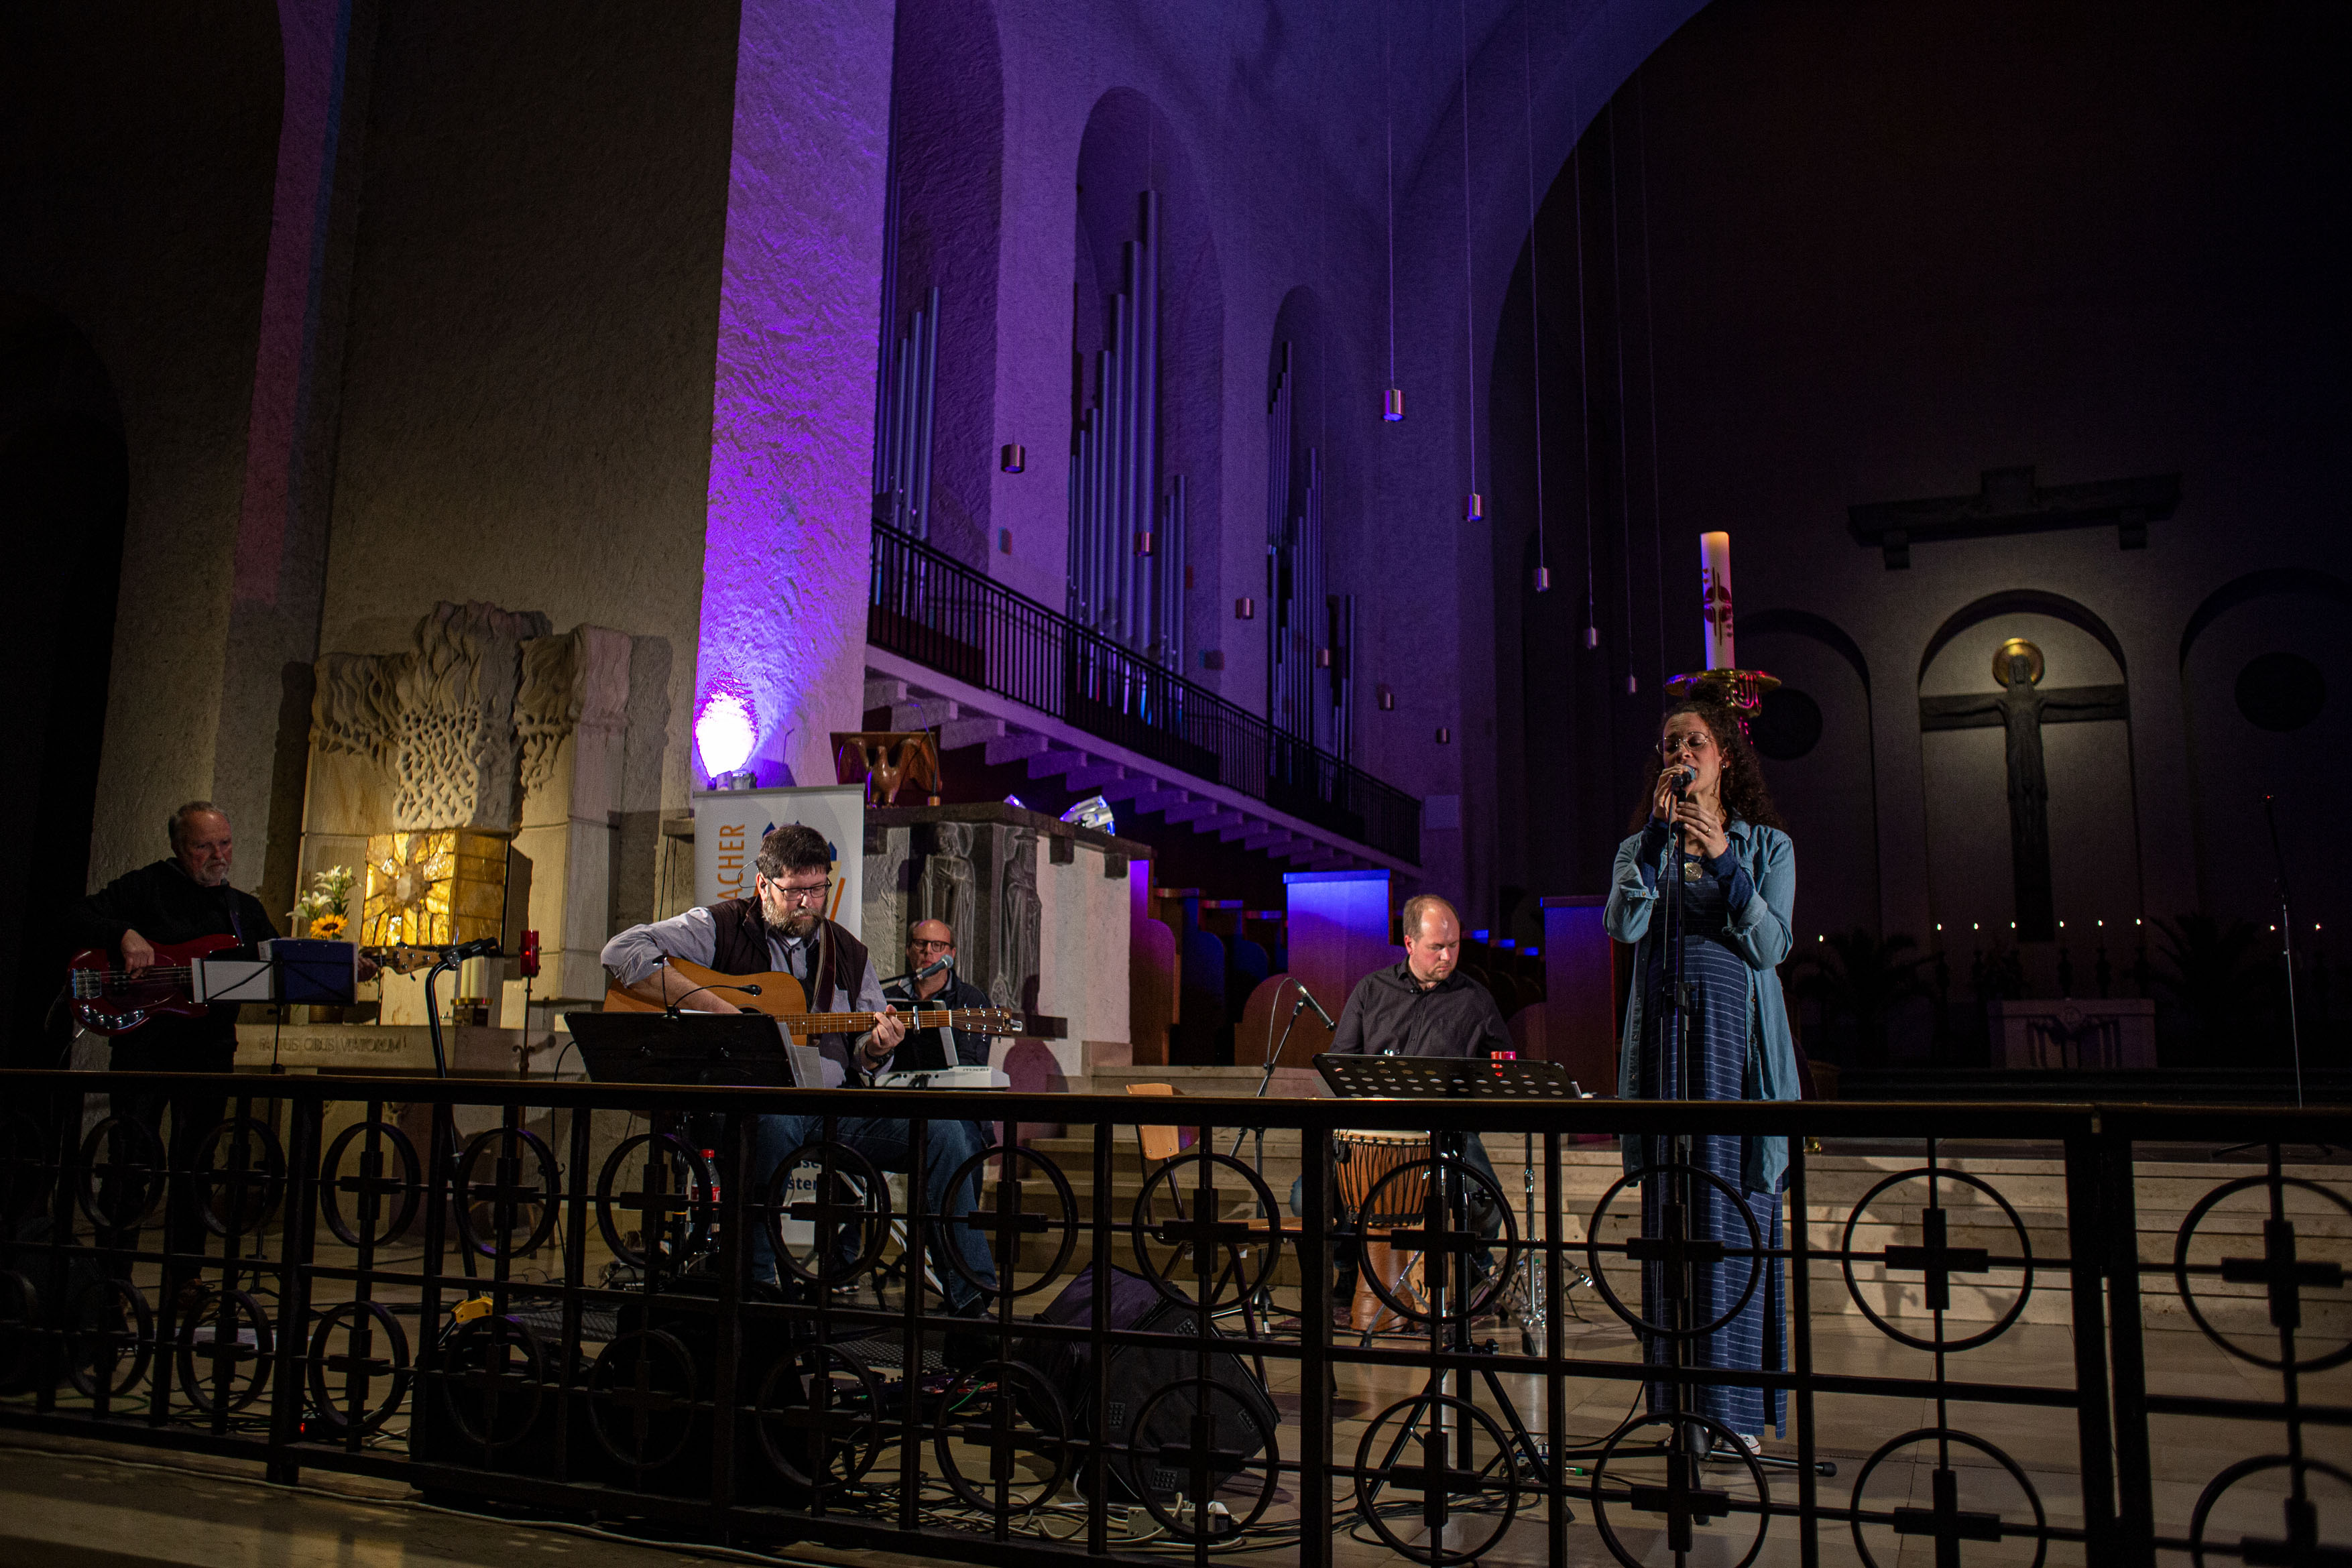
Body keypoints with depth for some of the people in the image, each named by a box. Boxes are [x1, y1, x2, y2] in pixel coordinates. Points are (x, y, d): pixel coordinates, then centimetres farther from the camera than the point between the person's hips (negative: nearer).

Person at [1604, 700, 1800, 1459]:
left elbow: (1771, 946, -4)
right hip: (1663, 1039, 2)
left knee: (1736, 1207, -4)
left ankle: (1738, 1404, 2)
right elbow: (1623, 925, -6)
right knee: (1670, 1210, 1)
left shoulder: (1767, 845, 9)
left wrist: (1723, 861, -15)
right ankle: (1676, 1403, 6)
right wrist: (1658, 832, -10)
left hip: (1736, 1039, -2)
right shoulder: (1642, 847, 14)